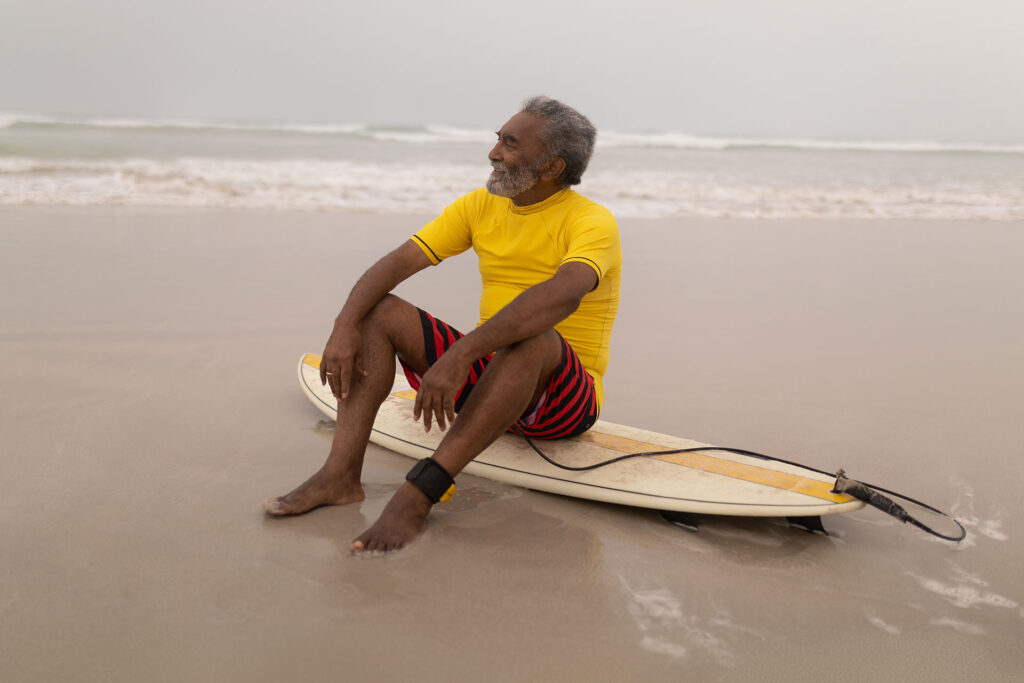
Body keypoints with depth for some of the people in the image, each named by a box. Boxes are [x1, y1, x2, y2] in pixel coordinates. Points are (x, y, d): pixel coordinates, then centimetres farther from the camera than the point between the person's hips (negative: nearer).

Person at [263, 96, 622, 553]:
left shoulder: (592, 221, -14)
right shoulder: (481, 206, 6)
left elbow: (563, 294, -36)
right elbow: (398, 262, -2)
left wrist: (460, 354, -44)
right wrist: (346, 324, -20)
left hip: (568, 401, -6)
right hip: (485, 376, 6)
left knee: (533, 338, -39)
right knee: (378, 312, -9)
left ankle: (419, 494, -41)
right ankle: (340, 475, -22)